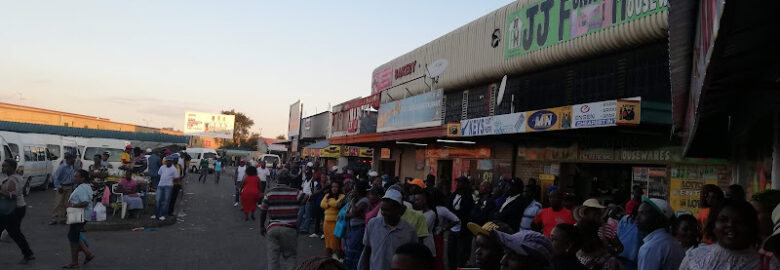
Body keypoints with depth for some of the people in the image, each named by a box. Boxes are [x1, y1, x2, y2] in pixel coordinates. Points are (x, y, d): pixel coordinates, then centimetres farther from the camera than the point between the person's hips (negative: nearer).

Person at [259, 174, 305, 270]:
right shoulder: (295, 192, -4)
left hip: (272, 228, 2)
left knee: (272, 255, 9)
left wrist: (262, 226, 13)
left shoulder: (269, 193, 1)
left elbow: (263, 211, 3)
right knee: (290, 255, 10)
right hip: (290, 229, -1)